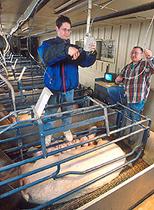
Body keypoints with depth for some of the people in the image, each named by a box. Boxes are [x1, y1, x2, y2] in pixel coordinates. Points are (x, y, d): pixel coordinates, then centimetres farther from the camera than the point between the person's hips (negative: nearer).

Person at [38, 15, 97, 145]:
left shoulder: (75, 48, 5)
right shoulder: (47, 44, -7)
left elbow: (85, 62, -8)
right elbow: (46, 58, -30)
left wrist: (92, 53, -29)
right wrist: (66, 50, -44)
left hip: (69, 88, 3)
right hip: (53, 88, -3)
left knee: (67, 111, 19)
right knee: (50, 112, 12)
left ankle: (67, 130, 44)